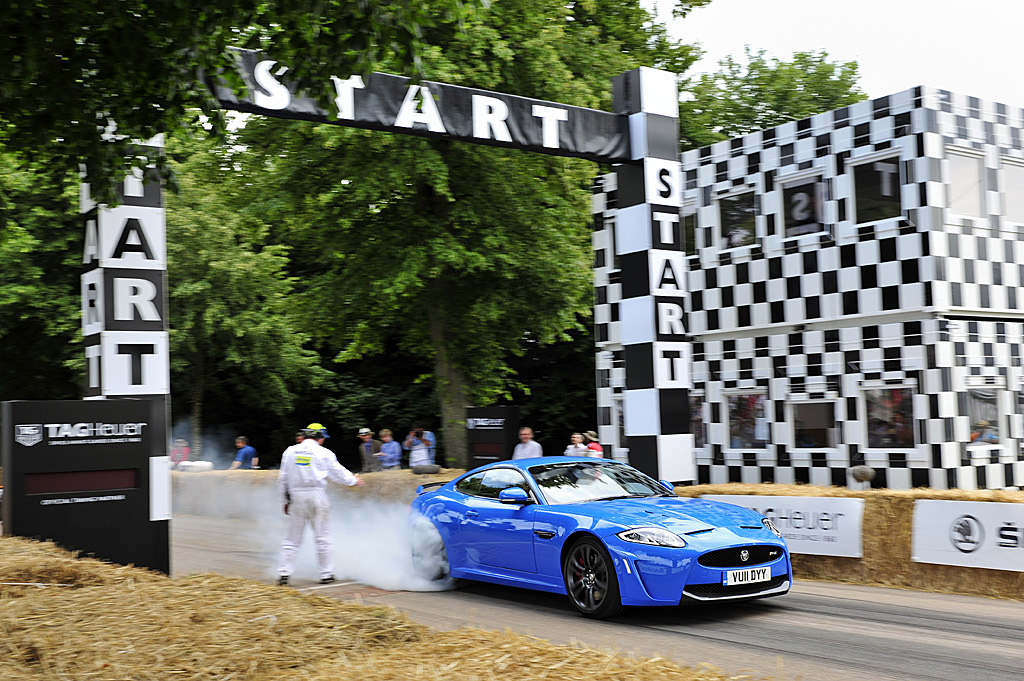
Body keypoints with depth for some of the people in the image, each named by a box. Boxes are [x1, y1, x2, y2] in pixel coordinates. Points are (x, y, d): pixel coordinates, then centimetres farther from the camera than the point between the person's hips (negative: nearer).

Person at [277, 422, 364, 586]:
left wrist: (285, 500, 17)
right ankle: (326, 574, 10)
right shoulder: (324, 453, -2)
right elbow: (338, 473, 5)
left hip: (296, 496, 2)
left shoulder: (290, 451, 7)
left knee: (292, 538, 7)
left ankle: (283, 573, 1)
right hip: (317, 496, -2)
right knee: (322, 537, 7)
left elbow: (283, 478, 9)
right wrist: (354, 480, 23)